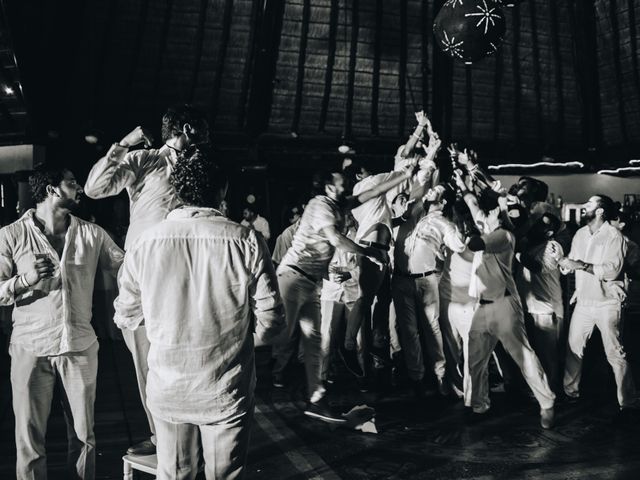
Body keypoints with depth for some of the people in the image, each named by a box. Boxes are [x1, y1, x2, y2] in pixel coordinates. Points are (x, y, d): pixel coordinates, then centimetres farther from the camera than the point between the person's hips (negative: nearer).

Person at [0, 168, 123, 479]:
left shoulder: (92, 234, 5)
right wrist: (25, 280, -20)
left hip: (80, 348, 2)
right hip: (30, 349, -2)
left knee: (84, 436, 11)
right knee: (29, 440, 6)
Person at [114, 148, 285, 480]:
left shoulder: (145, 243, -8)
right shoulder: (247, 242, -14)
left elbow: (126, 318, 3)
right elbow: (270, 323, -10)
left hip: (167, 390, 2)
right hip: (227, 391, -2)